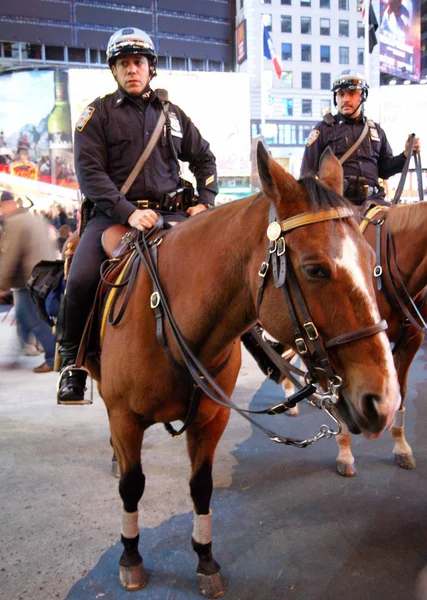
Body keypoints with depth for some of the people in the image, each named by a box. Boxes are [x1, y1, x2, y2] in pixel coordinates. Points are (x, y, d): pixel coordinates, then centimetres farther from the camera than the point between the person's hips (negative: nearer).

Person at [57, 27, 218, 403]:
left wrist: (206, 202, 9)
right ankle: (72, 360, -2)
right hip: (113, 213, -3)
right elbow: (89, 171, -7)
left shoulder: (171, 114, 17)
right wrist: (129, 213, -21)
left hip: (170, 212, 3)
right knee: (81, 281, -25)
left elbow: (204, 158, 26)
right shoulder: (98, 113, 5)